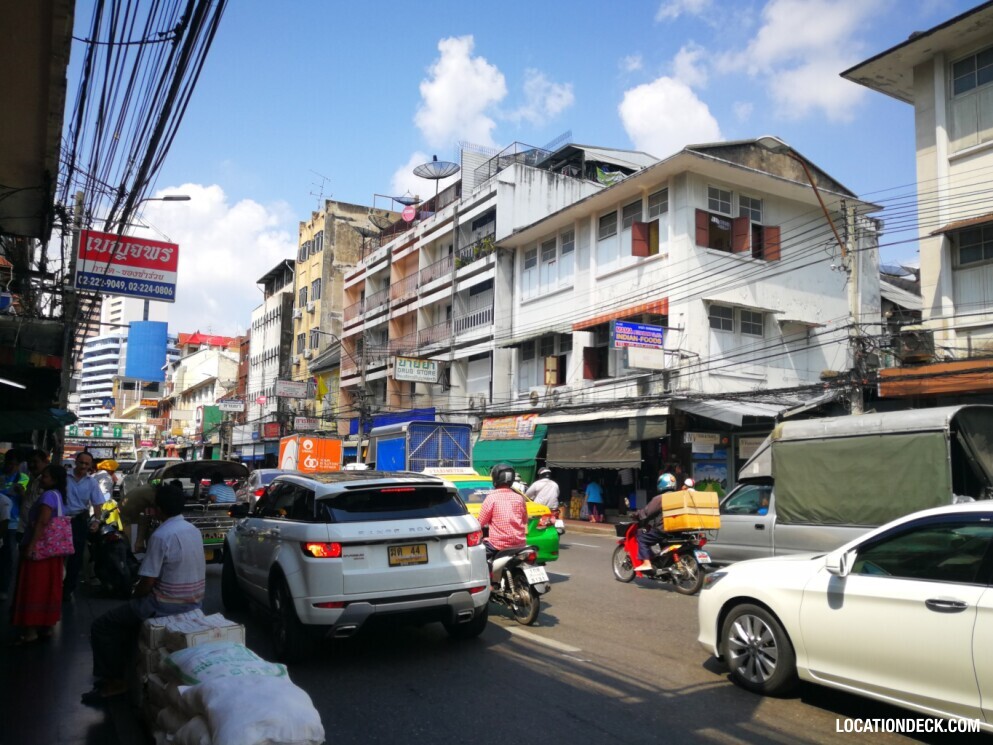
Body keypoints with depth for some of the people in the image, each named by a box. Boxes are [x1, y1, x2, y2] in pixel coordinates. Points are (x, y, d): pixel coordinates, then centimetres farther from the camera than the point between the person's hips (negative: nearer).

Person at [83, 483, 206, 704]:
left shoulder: (161, 536, -20)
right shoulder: (193, 531, 5)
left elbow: (147, 583, -18)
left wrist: (133, 594, 4)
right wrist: (140, 588, 20)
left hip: (168, 606, -8)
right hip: (193, 602, 8)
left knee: (102, 627, 5)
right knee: (130, 612, 31)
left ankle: (113, 680, 10)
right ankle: (126, 666, 33)